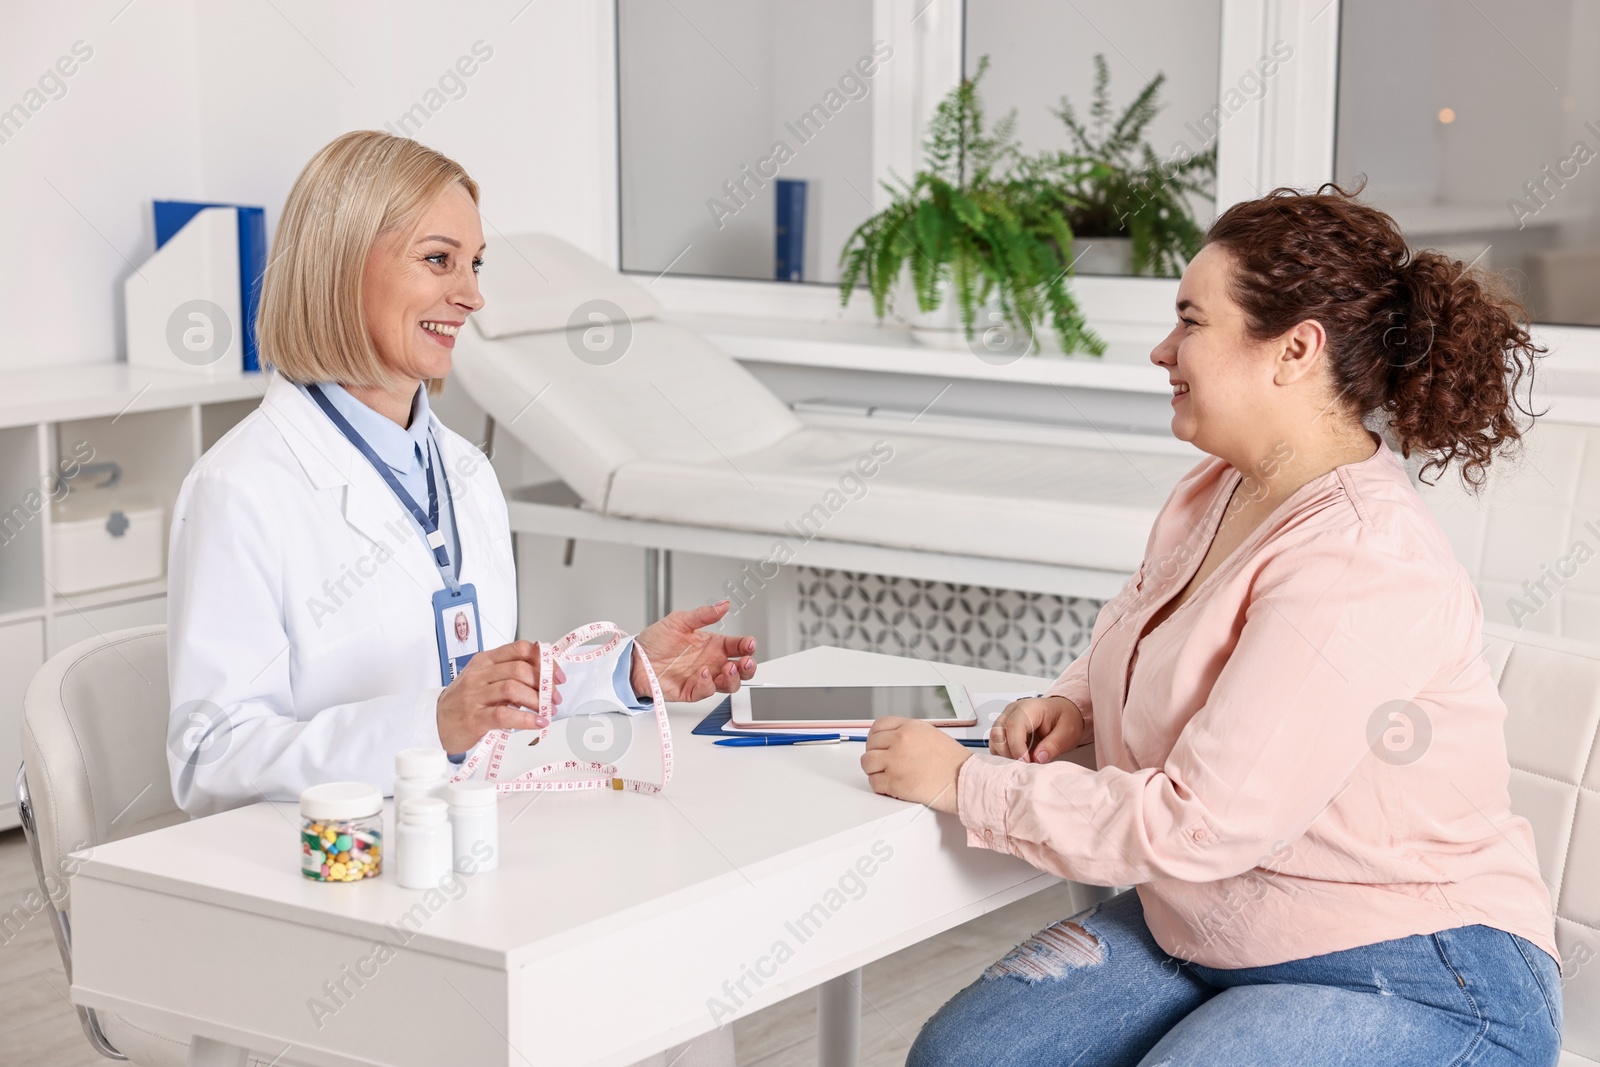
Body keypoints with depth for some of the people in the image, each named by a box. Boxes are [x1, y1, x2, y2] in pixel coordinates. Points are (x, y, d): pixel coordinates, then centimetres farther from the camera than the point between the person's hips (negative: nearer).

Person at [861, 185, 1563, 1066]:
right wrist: (1073, 704, 3)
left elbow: (1192, 826, -28)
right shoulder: (1214, 493, 3)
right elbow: (1133, 634, 26)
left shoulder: (1362, 573, -27)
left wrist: (963, 783, -17)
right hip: (1199, 928, 9)